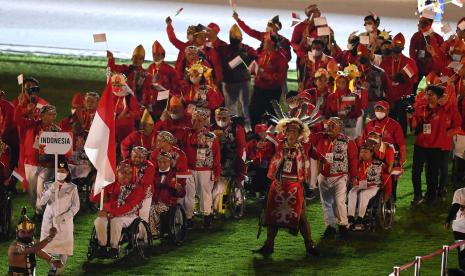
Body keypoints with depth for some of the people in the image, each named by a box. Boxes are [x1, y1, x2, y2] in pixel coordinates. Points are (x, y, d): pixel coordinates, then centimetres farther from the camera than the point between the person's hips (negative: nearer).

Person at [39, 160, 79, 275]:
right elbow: (42, 202, -4)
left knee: (63, 245, -6)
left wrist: (64, 217, -13)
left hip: (64, 221, -2)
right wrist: (51, 190, -18)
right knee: (50, 244, -1)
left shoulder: (72, 188, -1)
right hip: (49, 220, 2)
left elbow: (75, 206, -2)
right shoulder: (50, 186, 5)